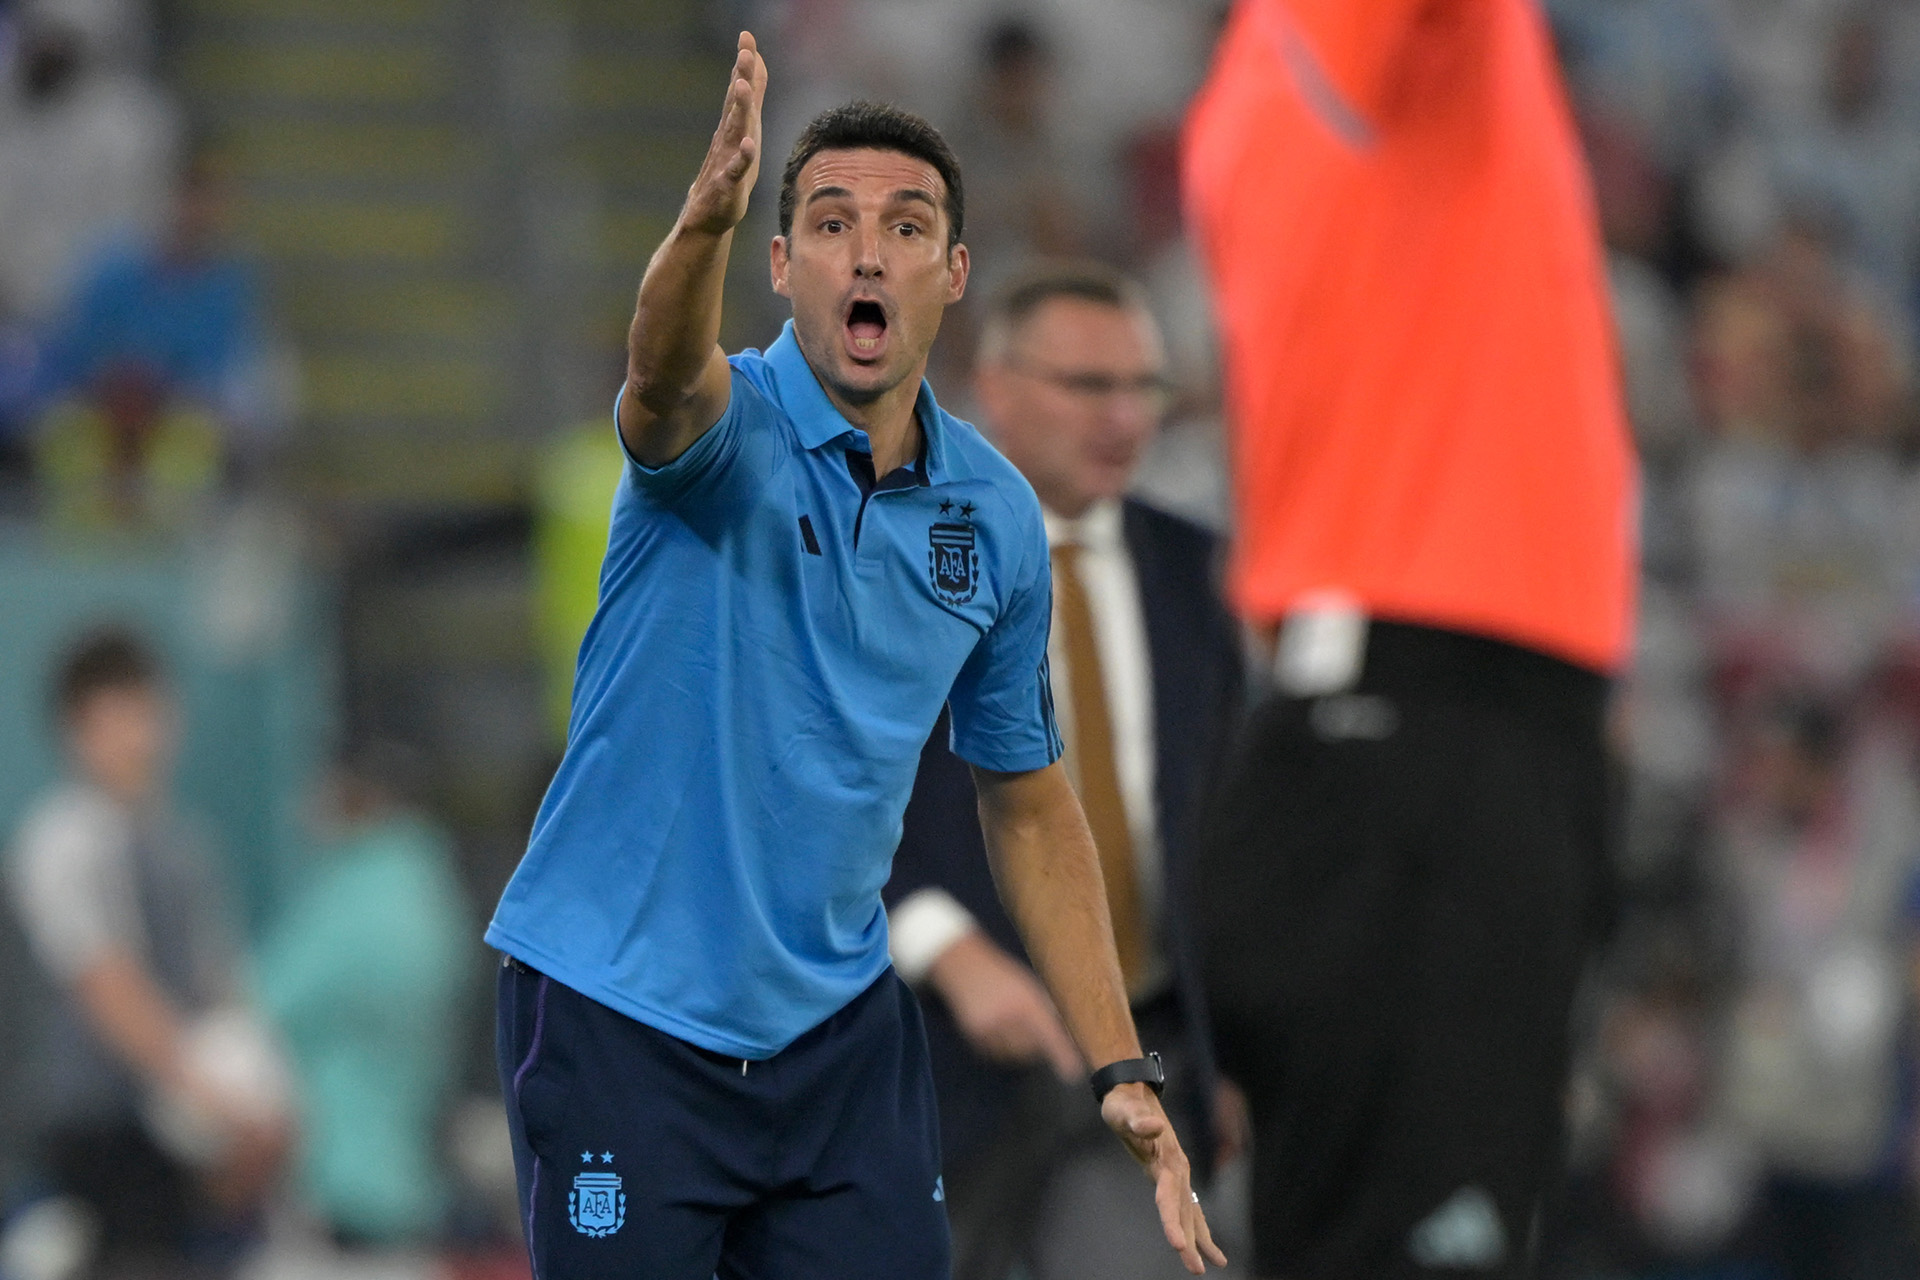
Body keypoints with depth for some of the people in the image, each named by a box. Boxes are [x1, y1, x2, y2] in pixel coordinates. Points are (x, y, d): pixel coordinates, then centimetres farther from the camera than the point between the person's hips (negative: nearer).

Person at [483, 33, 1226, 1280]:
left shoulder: (996, 514, 3)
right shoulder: (727, 431, -11)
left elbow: (1029, 800, 14)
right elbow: (670, 379, -38)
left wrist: (1122, 1068, 9)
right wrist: (709, 217, -60)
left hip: (837, 1024, 4)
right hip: (621, 1018, -4)